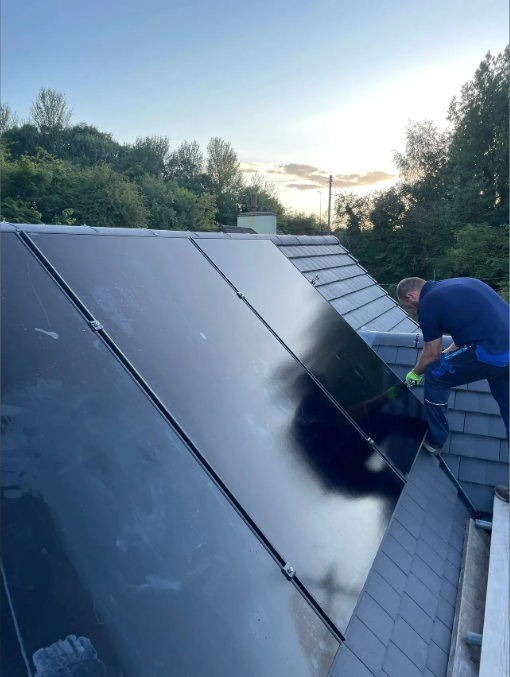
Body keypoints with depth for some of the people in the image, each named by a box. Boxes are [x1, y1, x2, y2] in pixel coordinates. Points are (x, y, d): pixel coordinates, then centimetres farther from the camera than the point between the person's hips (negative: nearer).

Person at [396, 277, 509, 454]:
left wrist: (415, 374, 25)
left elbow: (432, 354, 7)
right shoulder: (454, 285, 20)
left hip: (492, 352, -8)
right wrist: (447, 354, 37)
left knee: (435, 375, 11)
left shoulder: (428, 304, -3)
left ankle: (435, 440, 22)